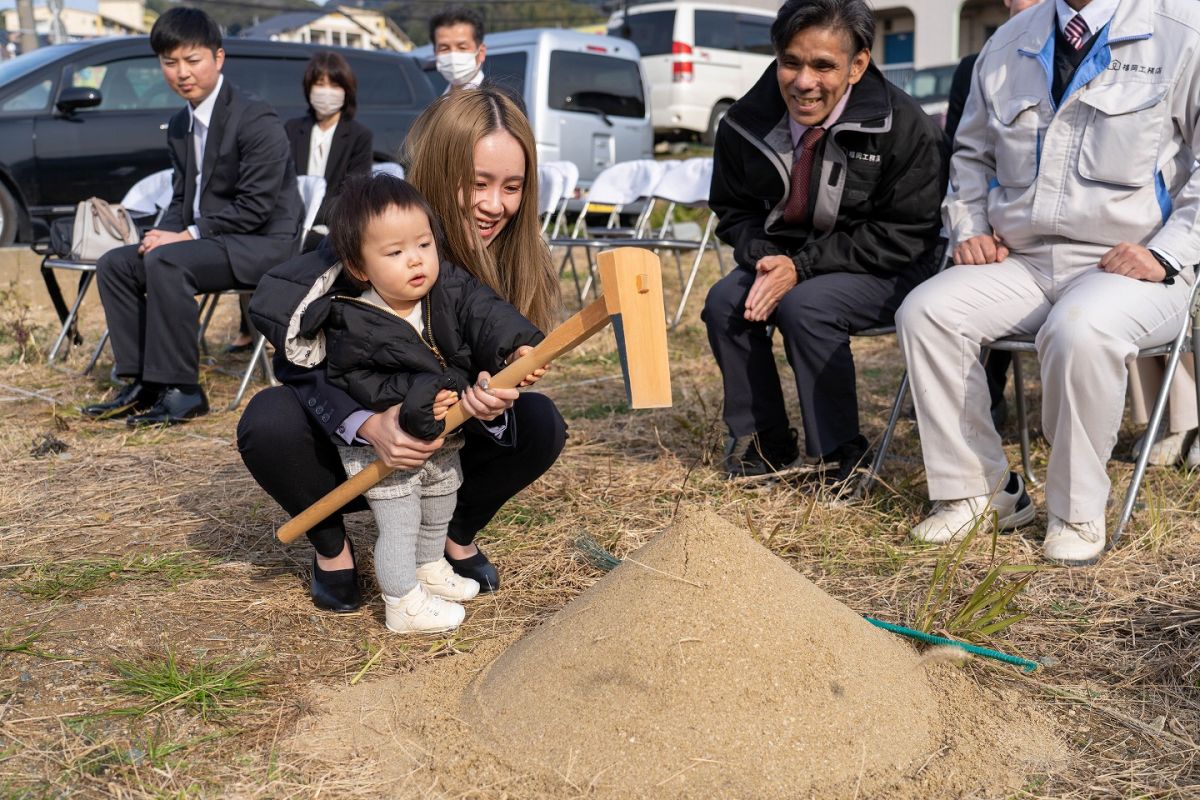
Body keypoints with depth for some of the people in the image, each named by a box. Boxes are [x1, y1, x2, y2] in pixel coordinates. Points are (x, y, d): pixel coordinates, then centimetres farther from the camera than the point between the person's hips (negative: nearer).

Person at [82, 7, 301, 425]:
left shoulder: (256, 120, -15)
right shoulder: (179, 127, 13)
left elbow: (255, 206, -21)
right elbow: (181, 198, 17)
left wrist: (187, 235, -20)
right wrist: (163, 234, -5)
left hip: (263, 242, -9)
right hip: (209, 238, 9)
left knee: (166, 263, -31)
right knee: (115, 265, 1)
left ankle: (181, 391, -23)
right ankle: (143, 383, 2)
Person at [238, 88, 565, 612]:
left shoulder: (518, 262, -14)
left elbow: (508, 373, -15)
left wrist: (494, 406, -41)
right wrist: (369, 426, -45)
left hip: (444, 449, 2)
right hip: (350, 444, -2)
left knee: (539, 424, -23)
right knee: (270, 422, -31)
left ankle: (457, 536, 5)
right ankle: (331, 546, -1)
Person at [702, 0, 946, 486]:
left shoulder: (904, 127, -20)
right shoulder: (746, 123, -8)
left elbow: (904, 235, -16)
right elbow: (734, 211, 6)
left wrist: (803, 268, -25)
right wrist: (765, 257, -17)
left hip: (884, 269, -5)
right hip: (786, 259, 5)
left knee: (806, 306, -31)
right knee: (725, 301, -19)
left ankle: (839, 459, -14)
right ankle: (760, 443, -1)